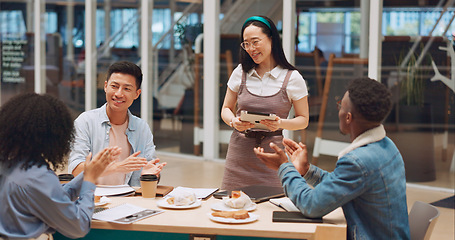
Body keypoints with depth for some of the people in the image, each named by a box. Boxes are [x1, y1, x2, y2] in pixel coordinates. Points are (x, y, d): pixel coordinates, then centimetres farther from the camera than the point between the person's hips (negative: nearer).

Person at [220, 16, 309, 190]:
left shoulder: (292, 78, -2)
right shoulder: (240, 73, 5)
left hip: (272, 153, -2)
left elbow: (303, 120, 4)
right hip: (239, 152, 2)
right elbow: (226, 109, 14)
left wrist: (281, 123, -15)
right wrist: (233, 122, -7)